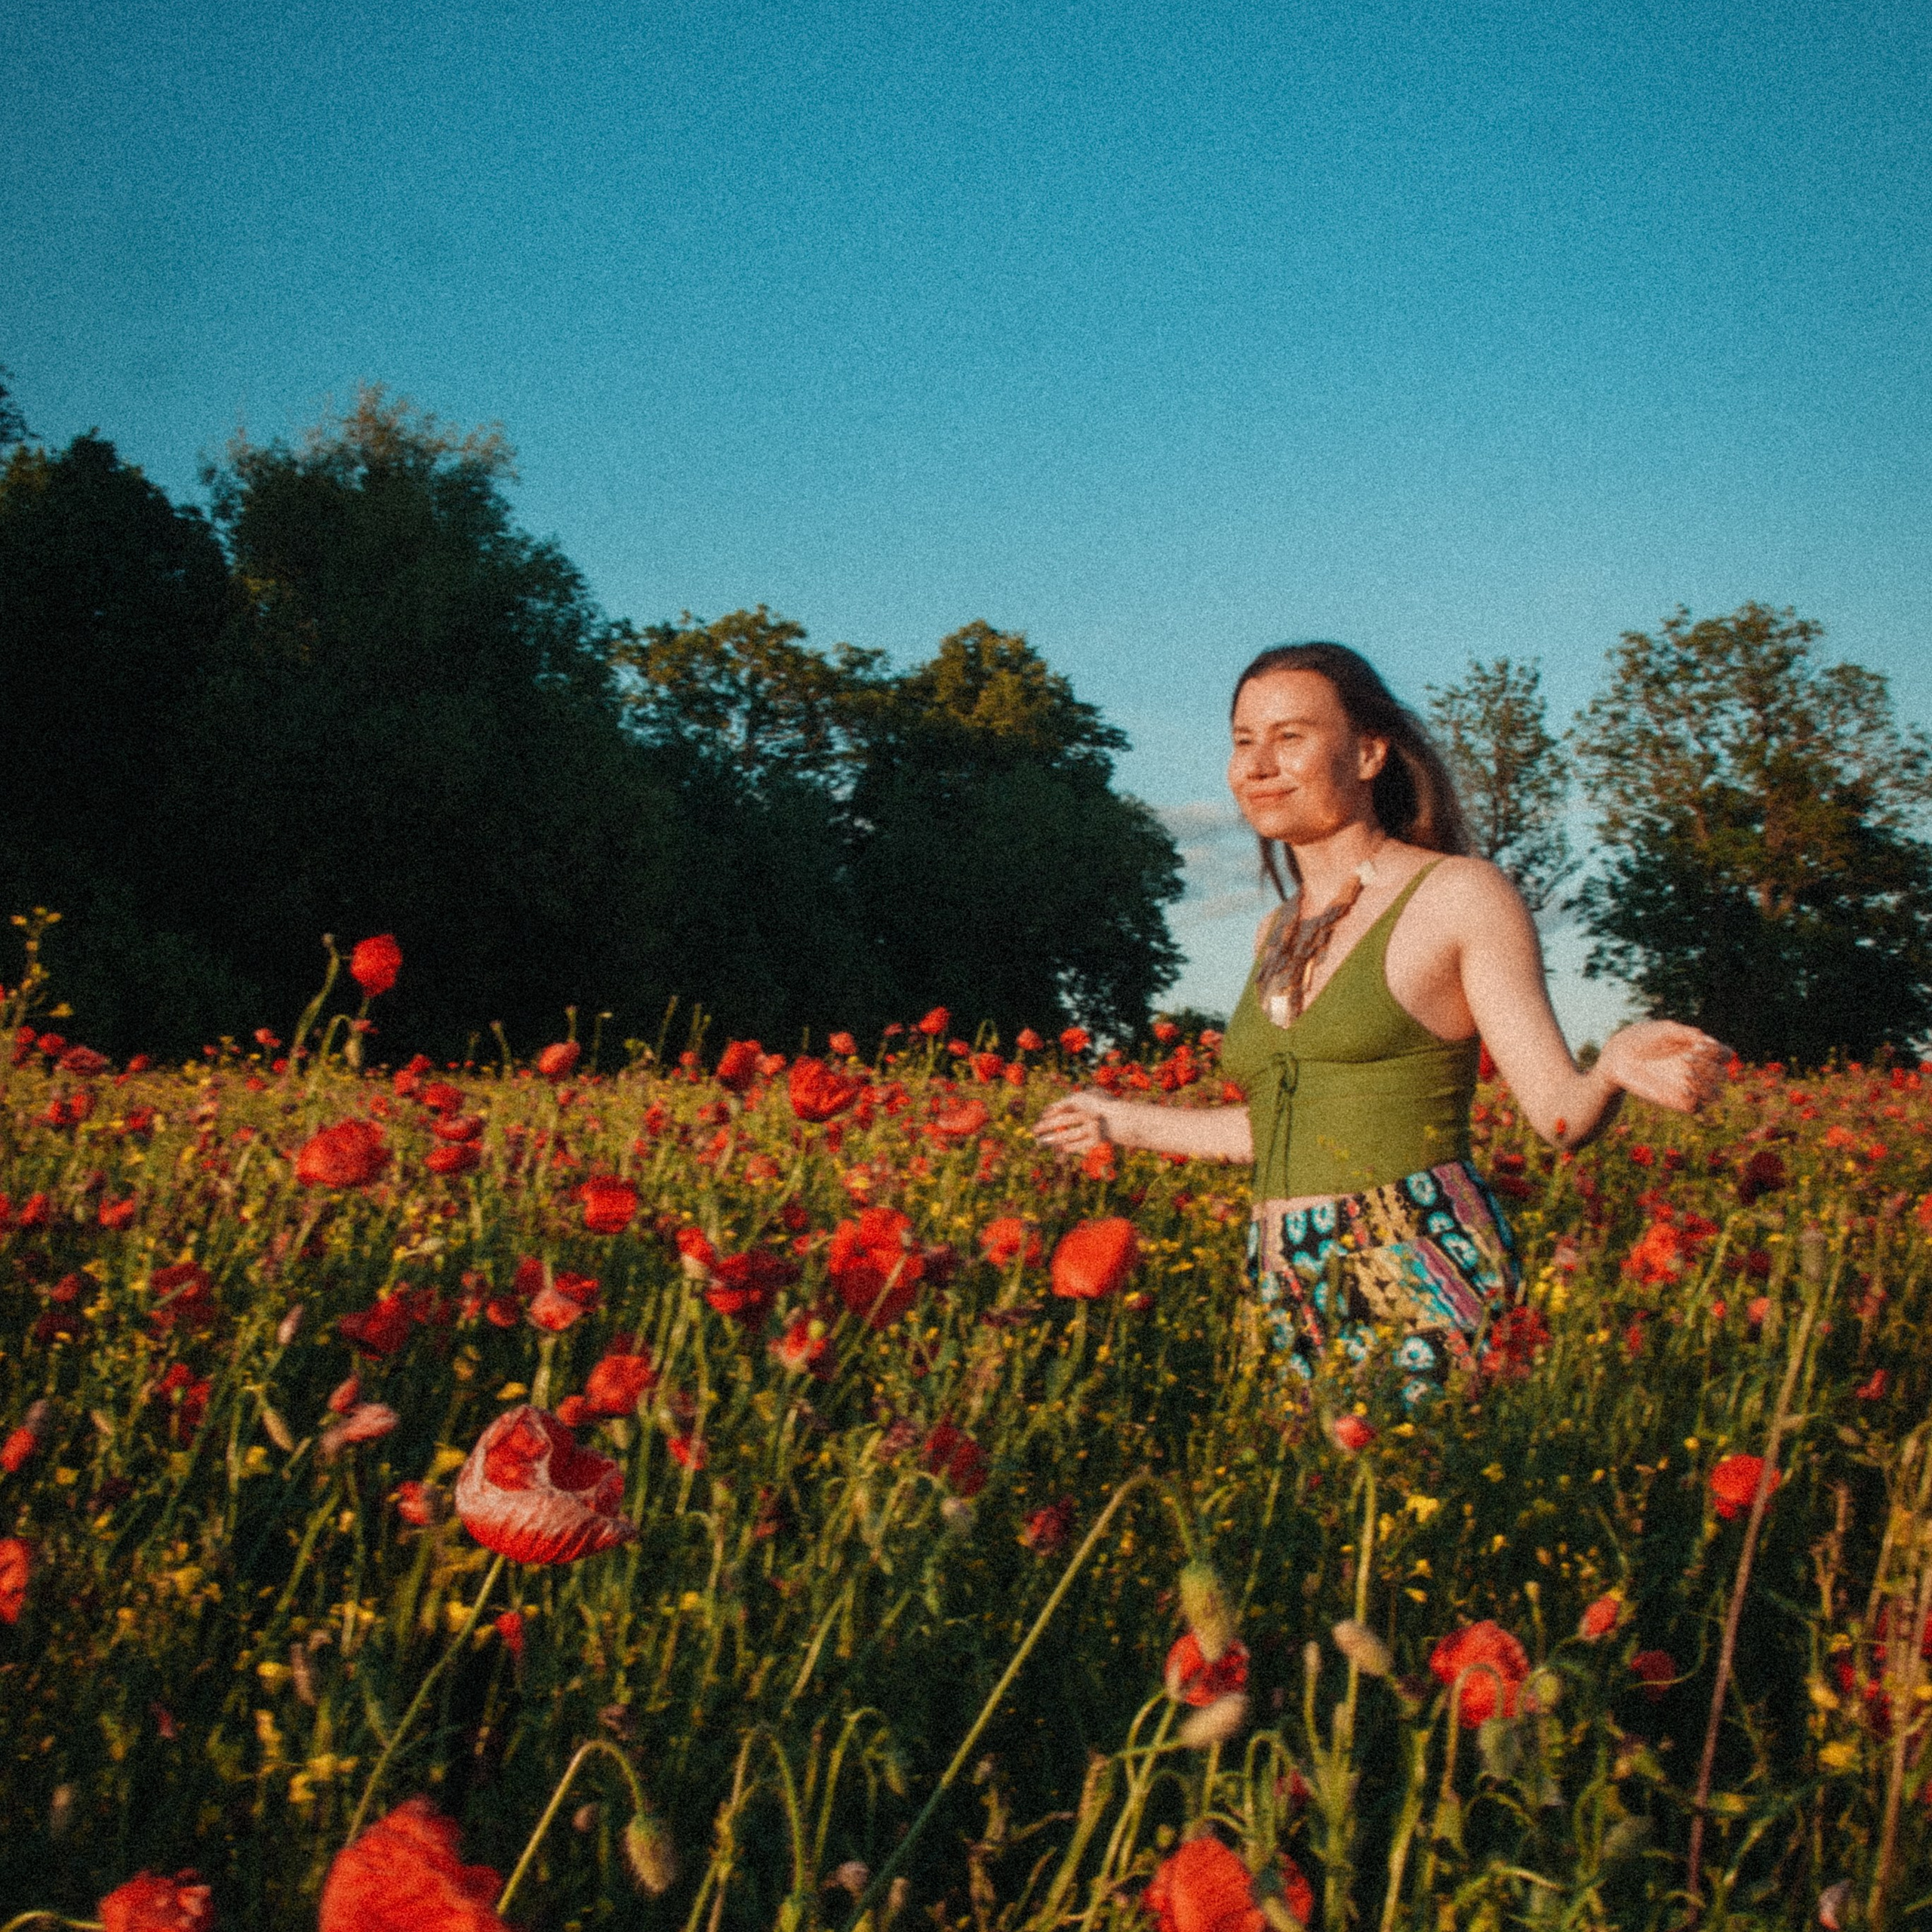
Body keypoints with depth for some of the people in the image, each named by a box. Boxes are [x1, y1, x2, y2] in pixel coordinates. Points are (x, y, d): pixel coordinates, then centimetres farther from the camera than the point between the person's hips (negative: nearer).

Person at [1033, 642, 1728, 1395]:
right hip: (1293, 1304, 6)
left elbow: (1561, 1113, -5)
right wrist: (1131, 1122, 34)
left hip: (1425, 1294, -5)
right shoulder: (1278, 934, 15)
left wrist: (1615, 1067, -27)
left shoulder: (1460, 895, -2)